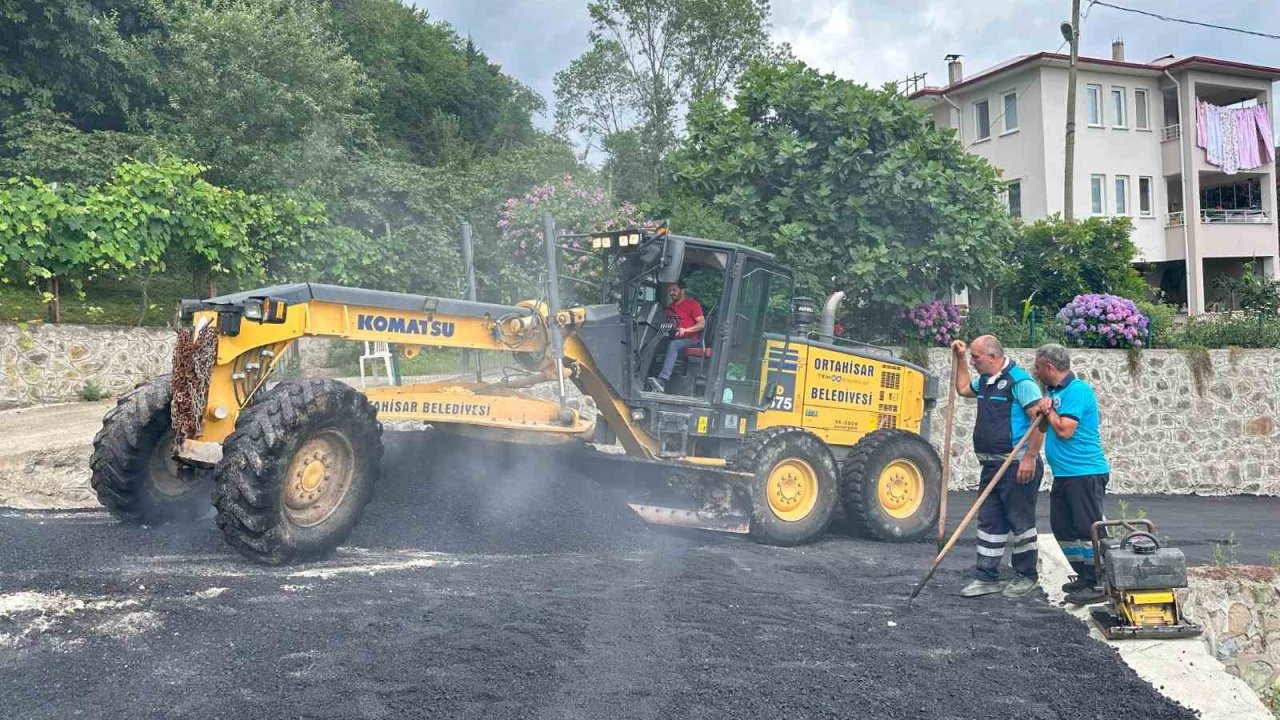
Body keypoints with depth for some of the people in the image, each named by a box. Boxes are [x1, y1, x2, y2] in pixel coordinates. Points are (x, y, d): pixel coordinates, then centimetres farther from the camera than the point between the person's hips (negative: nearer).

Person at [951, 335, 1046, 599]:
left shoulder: (1019, 381, -15)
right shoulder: (985, 380, 13)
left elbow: (1040, 419, -20)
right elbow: (963, 389, 35)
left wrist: (1029, 458, -22)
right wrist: (959, 359, 24)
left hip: (1018, 467, -9)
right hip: (992, 465, 9)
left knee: (1020, 522, 3)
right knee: (989, 521, 10)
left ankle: (1027, 577, 16)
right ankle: (987, 577, 16)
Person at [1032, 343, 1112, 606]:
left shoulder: (1078, 390, -14)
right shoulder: (1053, 391, 13)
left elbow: (1064, 430, -21)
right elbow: (1045, 427, 18)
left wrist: (1048, 410, -6)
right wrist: (1044, 412, -1)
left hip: (1085, 473, -10)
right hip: (1063, 474, 10)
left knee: (1088, 530, -6)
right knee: (1063, 529, 14)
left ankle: (1098, 584, 1)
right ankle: (1084, 577, 24)